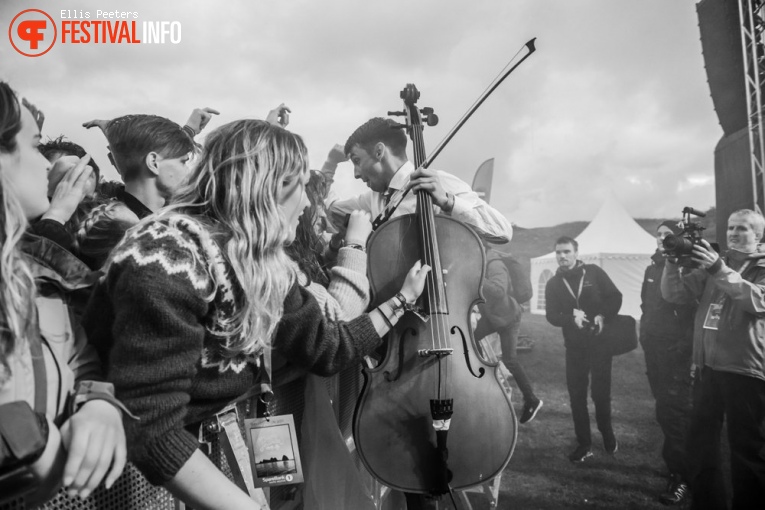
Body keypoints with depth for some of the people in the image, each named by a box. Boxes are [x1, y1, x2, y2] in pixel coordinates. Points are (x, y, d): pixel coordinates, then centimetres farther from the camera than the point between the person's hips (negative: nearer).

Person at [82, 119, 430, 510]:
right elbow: (151, 431, -30)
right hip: (135, 471, -6)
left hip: (211, 446, 6)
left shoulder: (264, 266, -4)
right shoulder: (171, 257, -27)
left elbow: (327, 350, 4)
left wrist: (402, 299, 12)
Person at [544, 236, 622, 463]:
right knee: (576, 395, 5)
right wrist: (571, 317, -22)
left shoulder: (593, 272, -2)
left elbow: (615, 297, 0)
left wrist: (603, 316, -16)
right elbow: (551, 316, -3)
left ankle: (607, 434, 30)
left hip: (600, 341, -2)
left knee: (601, 391, 3)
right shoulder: (553, 284, 3)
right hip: (574, 346, 2)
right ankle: (584, 444, 18)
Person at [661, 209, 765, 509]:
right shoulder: (711, 263, 13)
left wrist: (720, 269, -25)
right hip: (707, 367, 5)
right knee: (700, 445, 13)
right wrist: (673, 262, -7)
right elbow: (673, 294, 6)